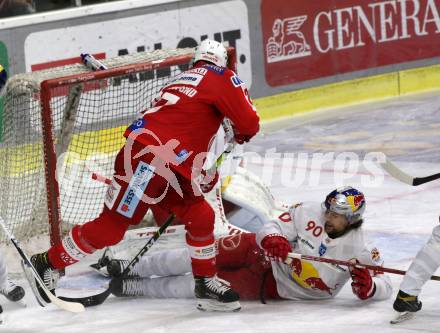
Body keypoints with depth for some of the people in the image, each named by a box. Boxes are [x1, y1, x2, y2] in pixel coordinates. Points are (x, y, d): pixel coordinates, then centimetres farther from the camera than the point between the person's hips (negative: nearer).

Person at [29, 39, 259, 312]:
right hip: (145, 159, -9)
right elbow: (249, 123, -6)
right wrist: (241, 134, 16)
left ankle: (207, 283, 15)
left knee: (201, 218, 8)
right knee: (110, 228, -4)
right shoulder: (222, 77, 0)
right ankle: (47, 263, 5)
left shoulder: (183, 79, 25)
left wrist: (203, 173, 31)